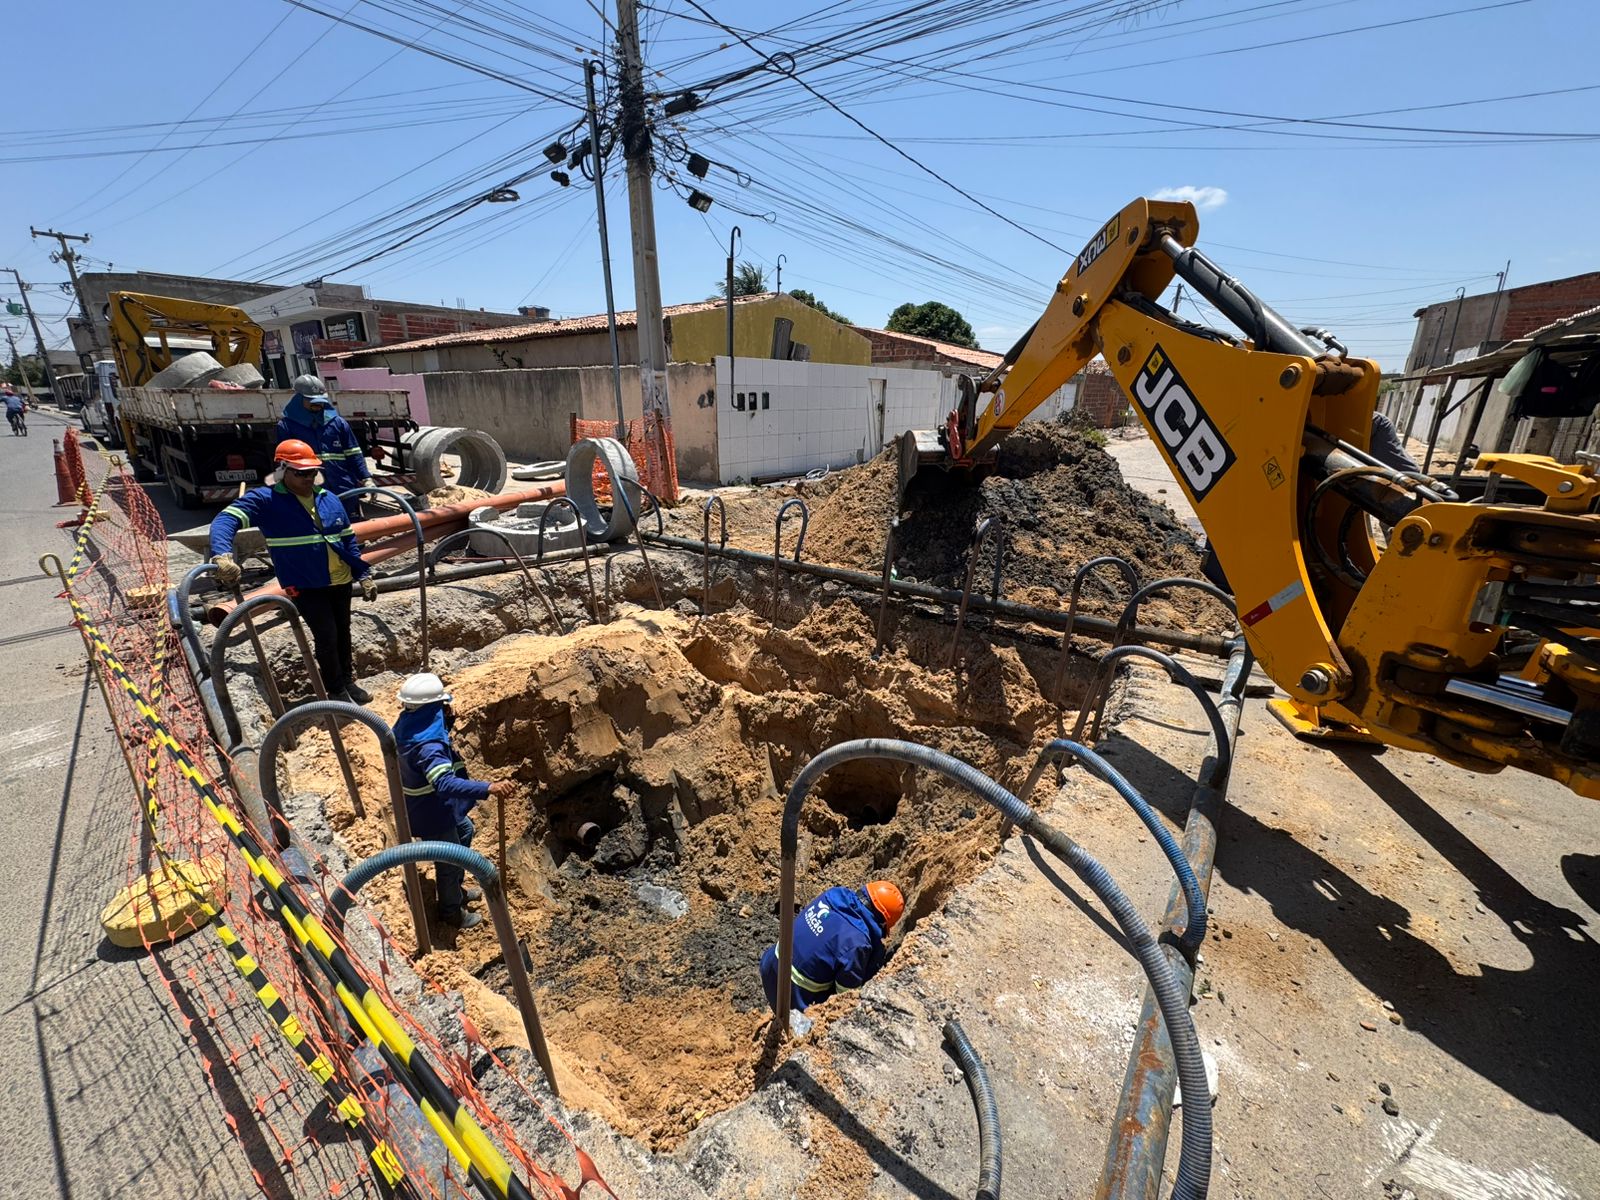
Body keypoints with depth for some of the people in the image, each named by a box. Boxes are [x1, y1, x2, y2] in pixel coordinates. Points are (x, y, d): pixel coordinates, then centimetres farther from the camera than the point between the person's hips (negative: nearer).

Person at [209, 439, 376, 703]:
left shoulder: (329, 499, 3)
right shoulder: (265, 500, -11)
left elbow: (349, 540, 8)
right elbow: (226, 519, -25)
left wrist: (364, 575, 6)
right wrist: (222, 555, -44)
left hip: (341, 581, 5)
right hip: (305, 587, -5)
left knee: (343, 633, 16)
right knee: (327, 637, -4)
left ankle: (348, 681, 34)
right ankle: (337, 691, 16)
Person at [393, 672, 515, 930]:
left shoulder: (409, 725, -9)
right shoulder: (427, 746, -38)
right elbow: (446, 784, -49)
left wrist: (448, 719, -8)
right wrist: (489, 788, -57)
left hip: (427, 804, 10)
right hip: (433, 814, -10)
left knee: (465, 831, 31)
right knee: (450, 861, 13)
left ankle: (456, 888, 49)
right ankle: (452, 911, 38)